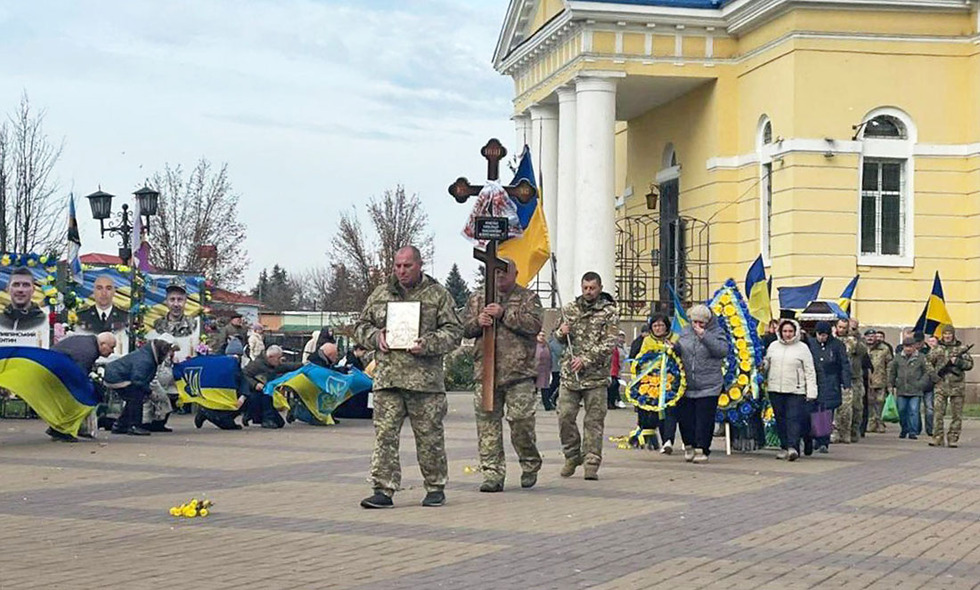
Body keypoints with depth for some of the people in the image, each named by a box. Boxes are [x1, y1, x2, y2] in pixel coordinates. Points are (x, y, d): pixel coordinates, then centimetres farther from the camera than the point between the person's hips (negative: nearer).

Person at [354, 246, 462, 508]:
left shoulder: (438, 294, 5)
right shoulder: (380, 294, 14)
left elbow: (454, 331, 2)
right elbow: (361, 326, 20)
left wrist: (428, 344, -14)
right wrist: (376, 337, -1)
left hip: (425, 378, -2)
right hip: (387, 377, 2)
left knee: (429, 436, 4)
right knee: (384, 435, -2)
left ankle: (436, 487, 17)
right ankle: (383, 489, 1)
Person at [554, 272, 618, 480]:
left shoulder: (609, 312, 0)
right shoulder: (569, 309, 12)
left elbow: (609, 344, -9)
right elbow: (558, 337, 22)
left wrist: (585, 360, -19)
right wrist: (561, 332, -4)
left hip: (596, 375, -3)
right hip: (569, 373, 3)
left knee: (594, 420, -2)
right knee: (565, 416, 0)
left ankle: (592, 462, 4)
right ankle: (572, 456, 17)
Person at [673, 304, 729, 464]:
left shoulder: (716, 332, -3)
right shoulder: (685, 332, 10)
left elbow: (723, 350, -19)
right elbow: (678, 350, 23)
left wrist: (704, 335, -22)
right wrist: (672, 347, -1)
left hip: (708, 388, -4)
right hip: (685, 386, 4)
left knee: (704, 420, -2)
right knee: (685, 418, 8)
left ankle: (701, 449, 5)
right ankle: (689, 446, 22)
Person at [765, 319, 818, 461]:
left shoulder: (802, 348, 3)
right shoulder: (773, 346, 12)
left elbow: (810, 371, 2)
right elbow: (766, 365, 20)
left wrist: (811, 391, -4)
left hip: (795, 390, -4)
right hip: (775, 390, 4)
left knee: (793, 418, -12)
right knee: (780, 420, 7)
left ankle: (792, 447, -18)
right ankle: (784, 447, 15)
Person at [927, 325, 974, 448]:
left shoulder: (962, 349, 6)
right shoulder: (936, 349, 10)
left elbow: (969, 364, 3)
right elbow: (928, 362, 14)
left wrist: (958, 361, -12)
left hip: (957, 386, -1)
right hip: (941, 386, 1)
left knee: (956, 415, 2)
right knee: (938, 413, -5)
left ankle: (953, 439, 7)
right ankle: (937, 437, -2)